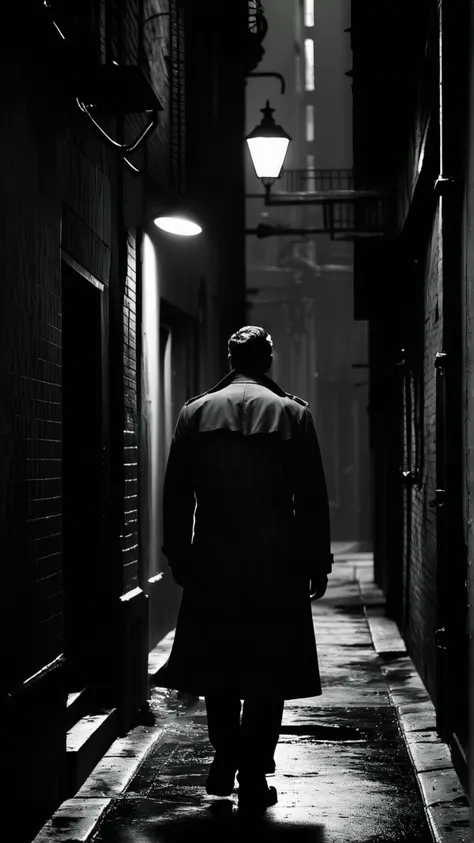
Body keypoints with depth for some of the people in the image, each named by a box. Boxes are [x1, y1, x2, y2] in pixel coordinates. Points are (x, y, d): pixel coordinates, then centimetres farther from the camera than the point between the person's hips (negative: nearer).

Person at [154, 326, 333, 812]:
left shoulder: (195, 413, 3)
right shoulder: (292, 413, -1)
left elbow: (176, 494, 4)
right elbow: (312, 498, -2)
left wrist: (178, 556, 11)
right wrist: (317, 564, 4)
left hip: (212, 563, 2)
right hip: (276, 566, -1)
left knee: (218, 665, 16)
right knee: (268, 672, 4)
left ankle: (226, 761, 16)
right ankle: (253, 779, 4)